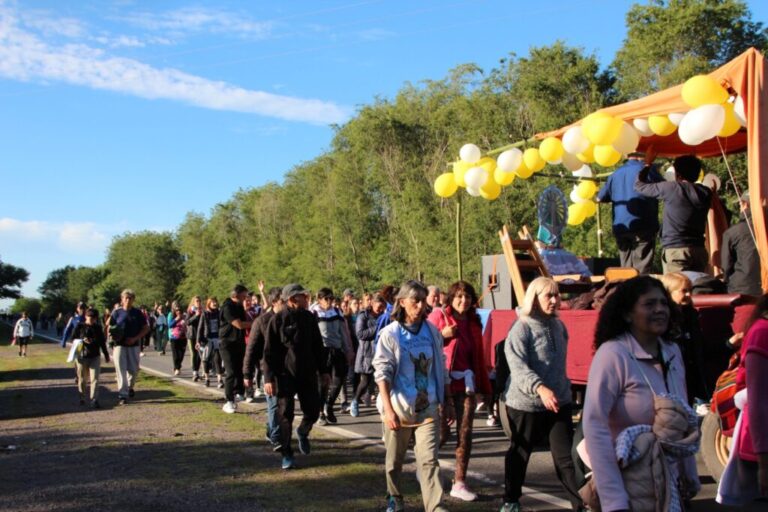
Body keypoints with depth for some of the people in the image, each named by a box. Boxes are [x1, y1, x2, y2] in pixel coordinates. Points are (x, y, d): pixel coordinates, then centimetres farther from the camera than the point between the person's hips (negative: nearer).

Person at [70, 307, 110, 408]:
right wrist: (82, 340, -18)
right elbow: (72, 338, 0)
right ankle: (81, 398, 28)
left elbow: (102, 342, 15)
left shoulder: (98, 328, 7)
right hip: (82, 356, -1)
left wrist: (106, 355, 18)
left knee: (95, 378, -9)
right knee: (82, 379, 10)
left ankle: (94, 400, -12)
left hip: (95, 357, 1)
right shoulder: (80, 326, -2)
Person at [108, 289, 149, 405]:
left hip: (133, 346, 1)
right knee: (121, 370, -5)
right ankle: (123, 395, -3)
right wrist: (112, 336, -16)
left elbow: (145, 328, 4)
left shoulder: (137, 313, 3)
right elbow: (110, 328, 7)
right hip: (119, 345, -1)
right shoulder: (116, 312, 2)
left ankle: (130, 386, 36)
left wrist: (135, 338, -10)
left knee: (134, 369, 7)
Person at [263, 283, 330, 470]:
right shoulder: (278, 320, -8)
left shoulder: (309, 318, 7)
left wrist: (324, 370, 12)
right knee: (285, 416, 1)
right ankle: (287, 454, 15)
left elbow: (318, 346, 15)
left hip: (308, 374, 4)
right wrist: (269, 378, -13)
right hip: (285, 375, -4)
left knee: (313, 411, 5)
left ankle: (302, 433, 38)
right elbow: (269, 351, -8)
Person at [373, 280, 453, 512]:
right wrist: (388, 409, -21)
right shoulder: (390, 334, -8)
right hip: (399, 407, -2)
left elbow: (441, 370, 12)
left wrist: (448, 402, 12)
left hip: (428, 407, 2)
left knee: (429, 459, -8)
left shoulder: (432, 332, 4)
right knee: (394, 459, 14)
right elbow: (382, 373, -12)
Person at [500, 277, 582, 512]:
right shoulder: (521, 328, -12)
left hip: (559, 401, 5)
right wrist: (540, 388, -38)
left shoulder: (559, 326, 9)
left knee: (565, 455, 1)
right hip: (526, 403, -4)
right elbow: (518, 367, -24)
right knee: (519, 453, 12)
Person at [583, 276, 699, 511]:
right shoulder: (613, 354, -18)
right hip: (630, 490, -6)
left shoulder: (673, 353, 3)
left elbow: (685, 420, 12)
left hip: (669, 487, 7)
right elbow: (595, 426, -23)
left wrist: (690, 476, 14)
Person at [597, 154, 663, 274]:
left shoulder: (616, 174, 11)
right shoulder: (647, 170, -4)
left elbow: (600, 198, 19)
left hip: (620, 227, 5)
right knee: (642, 270, -5)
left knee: (626, 268, 10)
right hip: (643, 227, -5)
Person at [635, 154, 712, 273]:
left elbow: (639, 185, 9)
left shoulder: (671, 188, -4)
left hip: (675, 250, -5)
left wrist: (647, 164, 23)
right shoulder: (705, 192, 8)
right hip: (699, 251, 5)